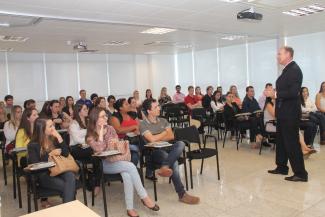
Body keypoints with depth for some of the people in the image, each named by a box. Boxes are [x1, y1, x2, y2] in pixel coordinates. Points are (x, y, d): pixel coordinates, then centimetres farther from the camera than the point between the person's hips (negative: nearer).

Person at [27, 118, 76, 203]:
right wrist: (50, 154, -13)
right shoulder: (33, 145, -2)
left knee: (71, 176, -32)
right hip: (43, 175, -4)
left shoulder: (54, 139, 10)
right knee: (67, 187, -29)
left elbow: (66, 153, 1)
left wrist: (59, 137, -6)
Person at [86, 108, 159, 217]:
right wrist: (100, 132, -17)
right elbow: (99, 149, -21)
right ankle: (144, 197, -20)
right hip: (103, 164, -4)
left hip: (116, 159, 4)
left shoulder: (110, 128, 8)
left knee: (127, 175, -31)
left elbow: (118, 145, 11)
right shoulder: (90, 136, -5)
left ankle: (130, 208, -26)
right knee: (131, 166, -29)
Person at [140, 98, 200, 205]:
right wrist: (164, 132, 2)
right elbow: (151, 139, -15)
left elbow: (171, 136, 8)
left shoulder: (163, 121, 19)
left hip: (167, 149, 5)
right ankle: (182, 194, -34)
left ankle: (164, 167, -45)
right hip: (153, 152, -5)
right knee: (174, 162, -35)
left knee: (180, 144, -30)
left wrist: (157, 138, -5)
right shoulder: (143, 124, 0)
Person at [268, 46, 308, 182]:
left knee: (292, 143, -4)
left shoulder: (294, 69, -15)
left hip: (290, 113, -10)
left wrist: (276, 94, -17)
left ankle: (300, 173, 5)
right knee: (281, 141, 17)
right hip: (283, 113, 10)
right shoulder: (287, 70, 14)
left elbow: (293, 92, -24)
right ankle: (281, 167, 29)